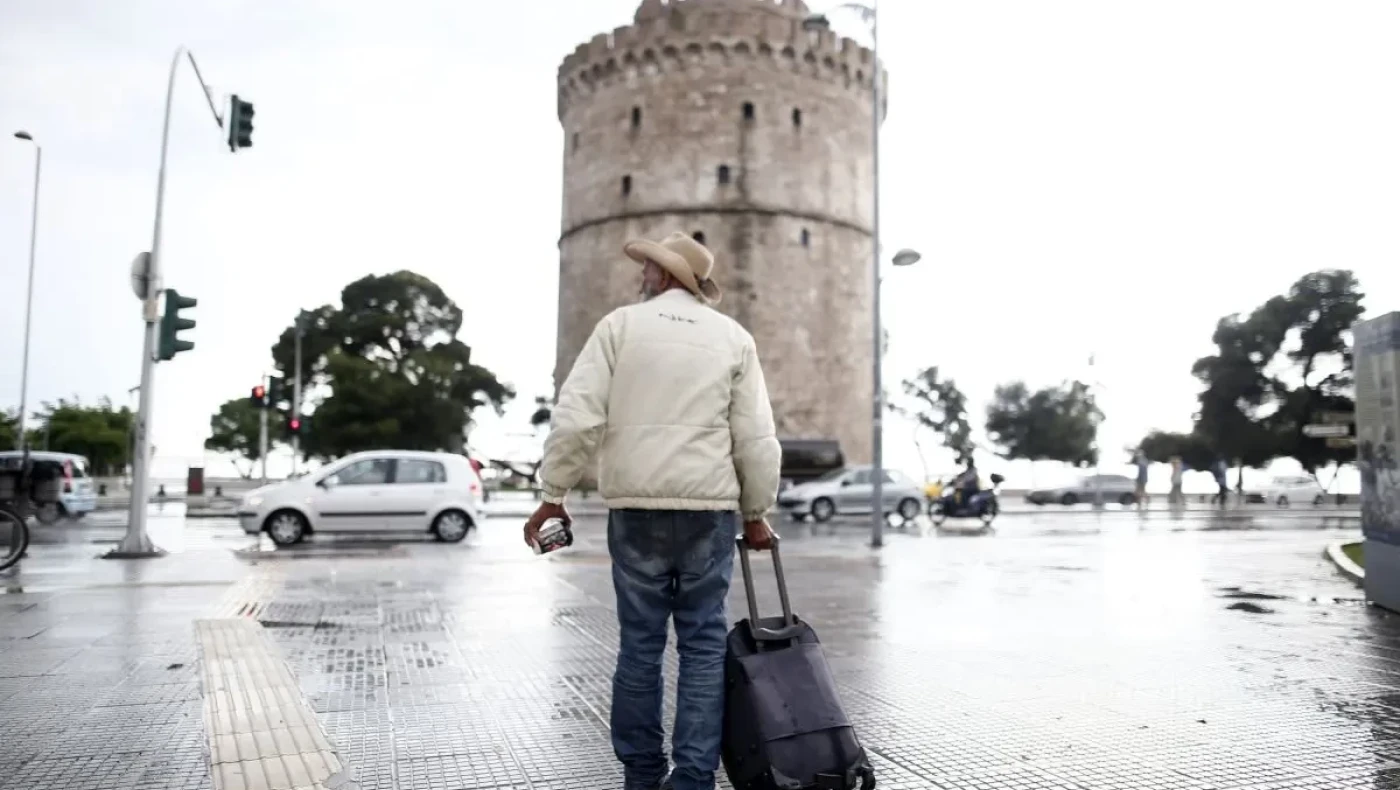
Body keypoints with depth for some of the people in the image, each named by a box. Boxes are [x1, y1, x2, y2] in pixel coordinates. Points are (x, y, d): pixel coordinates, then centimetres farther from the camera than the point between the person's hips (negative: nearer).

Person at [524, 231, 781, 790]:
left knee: (640, 643, 8)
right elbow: (756, 438, 3)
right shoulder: (734, 337, 7)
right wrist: (756, 512, 12)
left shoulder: (620, 325, 2)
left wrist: (554, 494, 2)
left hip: (636, 505, 0)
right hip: (710, 506, 1)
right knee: (703, 644, 6)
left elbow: (577, 417, -6)